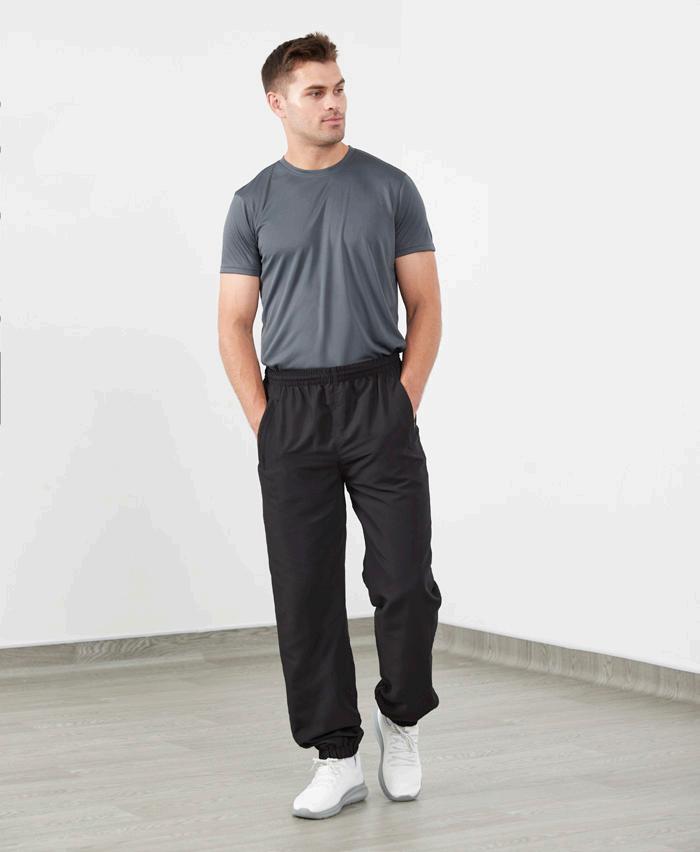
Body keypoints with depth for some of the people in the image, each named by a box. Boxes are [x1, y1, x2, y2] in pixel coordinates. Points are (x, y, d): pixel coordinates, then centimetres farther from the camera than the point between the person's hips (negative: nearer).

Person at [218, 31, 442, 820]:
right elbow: (234, 325, 5)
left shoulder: (390, 189, 4)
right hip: (292, 409, 1)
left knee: (404, 579, -5)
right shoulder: (253, 203, 6)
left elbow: (424, 308, 3)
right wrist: (265, 421, -5)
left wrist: (403, 403, -7)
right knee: (305, 591, 0)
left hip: (379, 400, -1)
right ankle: (337, 757, 10)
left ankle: (399, 715, 22)